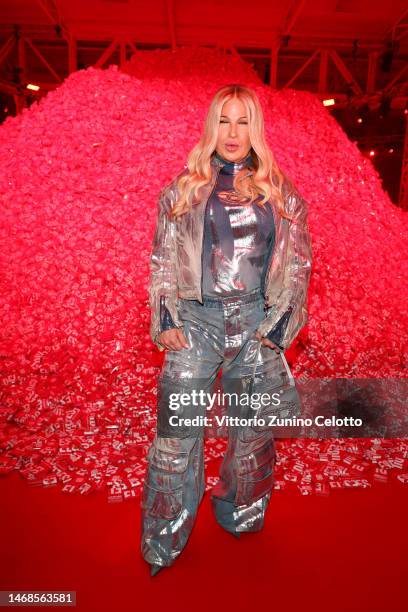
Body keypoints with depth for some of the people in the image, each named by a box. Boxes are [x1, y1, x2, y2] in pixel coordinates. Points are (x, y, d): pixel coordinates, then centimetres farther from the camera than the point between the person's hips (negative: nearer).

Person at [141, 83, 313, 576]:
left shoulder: (280, 192, 7)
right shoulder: (183, 187, 6)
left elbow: (298, 262, 7)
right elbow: (162, 259, 6)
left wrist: (280, 323, -1)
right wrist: (164, 320, -3)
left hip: (256, 322, 2)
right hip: (197, 320, -1)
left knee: (253, 432, 13)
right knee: (177, 434, 1)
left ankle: (241, 518, 38)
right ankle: (163, 544, 22)